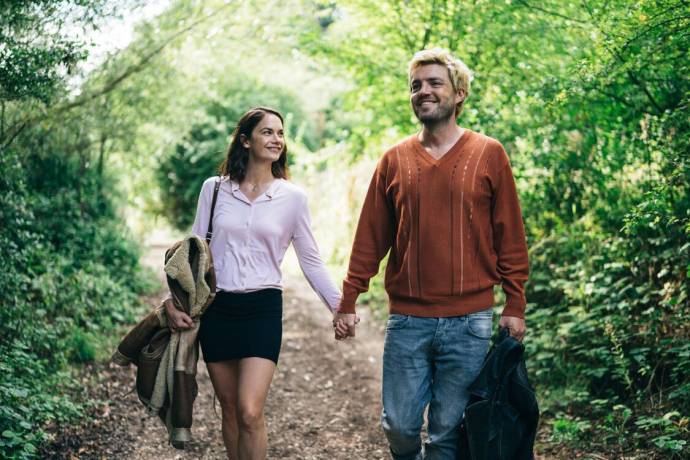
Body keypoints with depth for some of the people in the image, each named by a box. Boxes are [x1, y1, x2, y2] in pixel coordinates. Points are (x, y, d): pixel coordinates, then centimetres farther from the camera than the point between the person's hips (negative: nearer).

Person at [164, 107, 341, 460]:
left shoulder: (293, 198, 0)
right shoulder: (214, 189, 2)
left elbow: (311, 262, 5)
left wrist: (341, 307, -3)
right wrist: (175, 300, -3)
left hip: (263, 308, -2)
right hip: (216, 309, 2)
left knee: (250, 413, -13)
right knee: (230, 411, 10)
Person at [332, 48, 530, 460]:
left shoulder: (489, 154, 1)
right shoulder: (395, 160, 6)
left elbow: (510, 237, 2)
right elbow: (370, 238, 7)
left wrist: (515, 306, -1)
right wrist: (348, 301, 4)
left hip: (469, 321, -1)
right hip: (407, 320, 2)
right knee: (399, 426, 6)